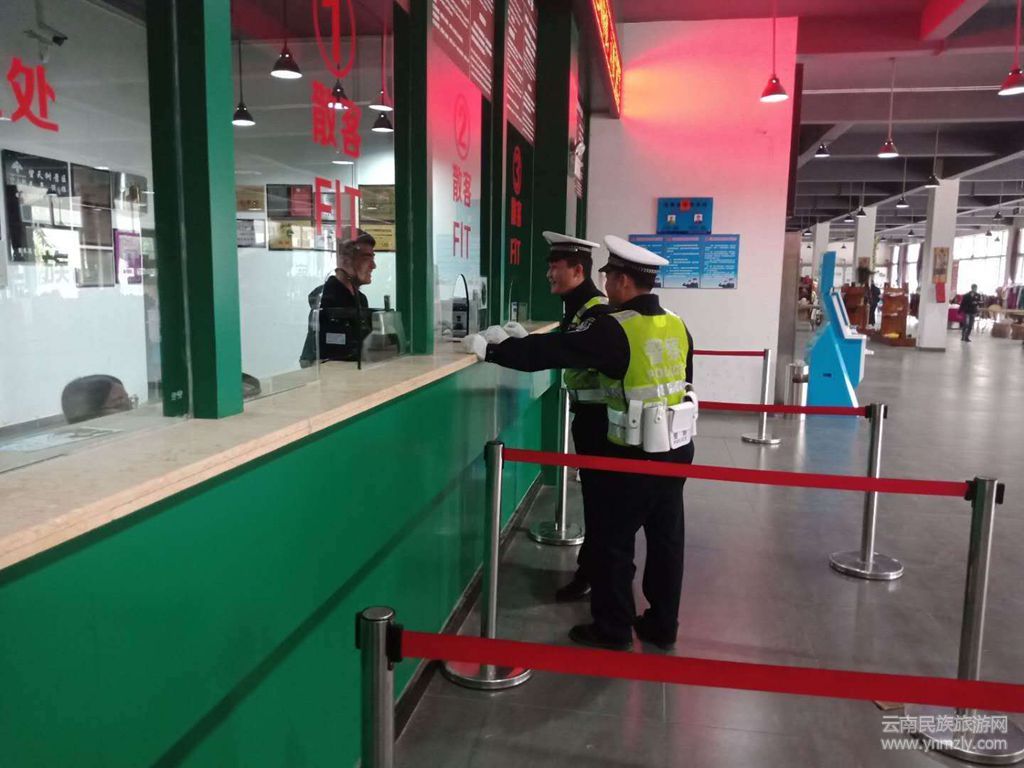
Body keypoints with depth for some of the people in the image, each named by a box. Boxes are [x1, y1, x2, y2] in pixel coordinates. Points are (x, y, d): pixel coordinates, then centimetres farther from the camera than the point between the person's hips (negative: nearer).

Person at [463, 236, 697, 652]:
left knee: (610, 541, 8)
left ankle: (613, 629, 19)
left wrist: (488, 349, -9)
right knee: (666, 538, 16)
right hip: (677, 448, 7)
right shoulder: (677, 326, 4)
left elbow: (547, 351, -18)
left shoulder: (614, 329, -17)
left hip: (634, 453, -7)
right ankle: (662, 625, 29)